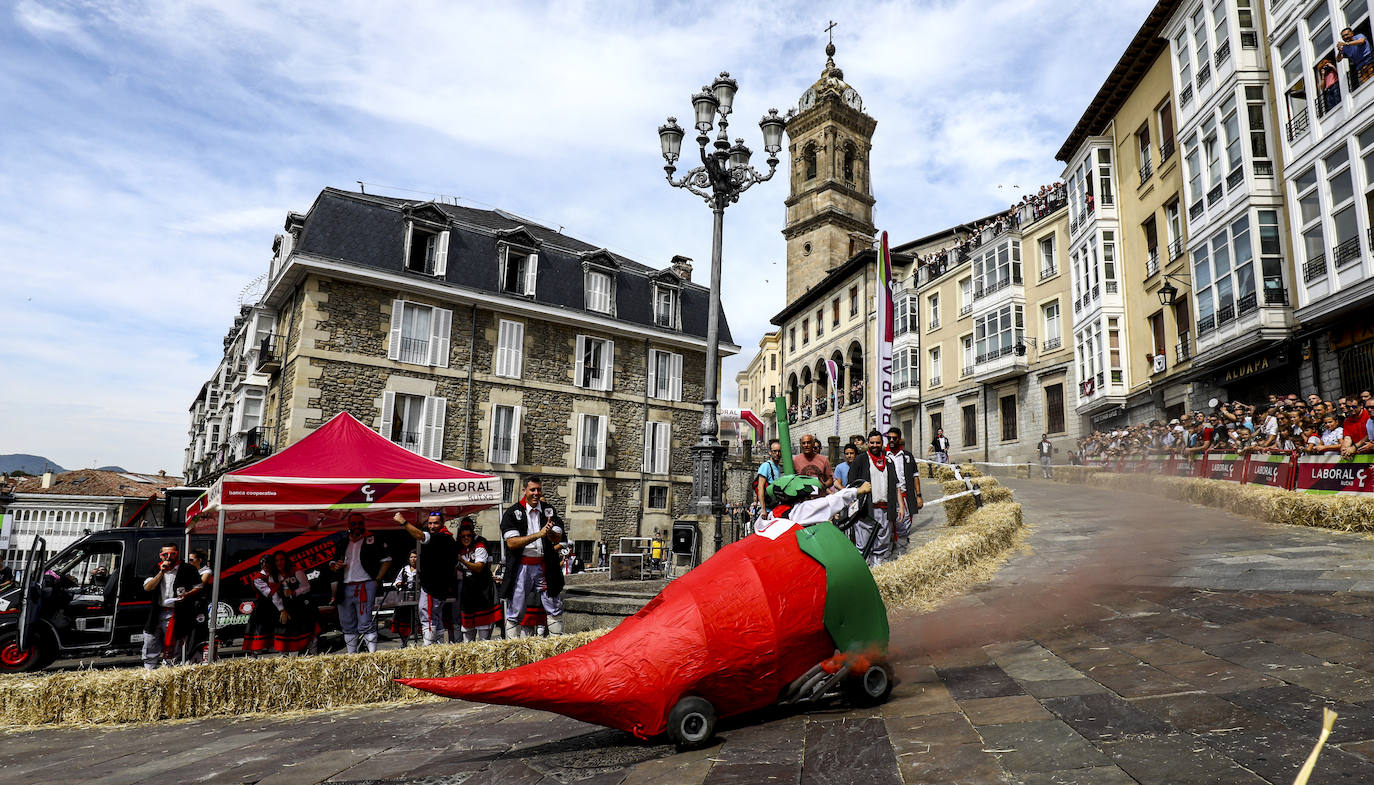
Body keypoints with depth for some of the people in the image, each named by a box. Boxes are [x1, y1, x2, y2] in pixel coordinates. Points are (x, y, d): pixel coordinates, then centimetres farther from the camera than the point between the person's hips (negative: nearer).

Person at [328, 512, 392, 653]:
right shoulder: (342, 544, 18)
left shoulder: (372, 540, 3)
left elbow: (386, 560, 1)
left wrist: (377, 579, -7)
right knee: (347, 625, 11)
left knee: (365, 624, -11)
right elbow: (332, 563, 25)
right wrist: (335, 566, 1)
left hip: (365, 587, -6)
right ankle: (351, 656, 20)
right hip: (345, 588, 6)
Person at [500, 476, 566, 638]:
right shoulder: (512, 512, -5)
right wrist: (538, 535, -23)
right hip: (521, 567, -3)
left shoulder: (549, 510, 6)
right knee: (515, 613, 4)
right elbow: (511, 543, -15)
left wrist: (550, 533, -24)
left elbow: (558, 539, 0)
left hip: (544, 566, 3)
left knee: (555, 609, 8)